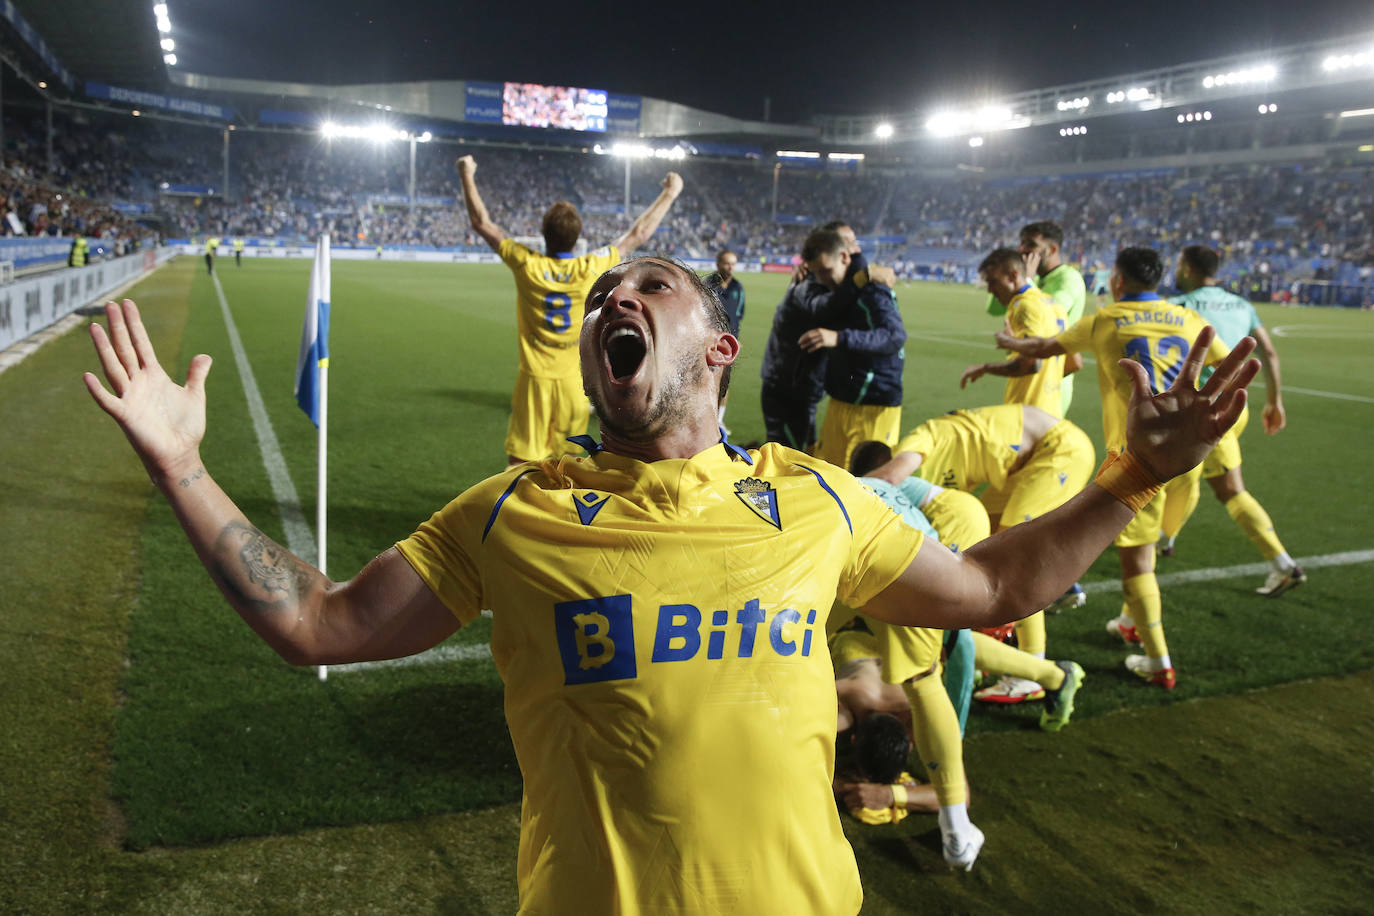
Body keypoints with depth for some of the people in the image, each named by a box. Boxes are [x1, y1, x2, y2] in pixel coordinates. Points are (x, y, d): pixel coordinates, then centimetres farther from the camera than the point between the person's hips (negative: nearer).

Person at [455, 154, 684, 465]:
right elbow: (638, 233, 4)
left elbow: (481, 222, 2)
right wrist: (670, 193, 16)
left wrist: (467, 177, 16)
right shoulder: (592, 269, -9)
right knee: (564, 457, 18)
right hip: (574, 381, 2)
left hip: (534, 380, -2)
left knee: (519, 461, 1)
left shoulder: (527, 265, -10)